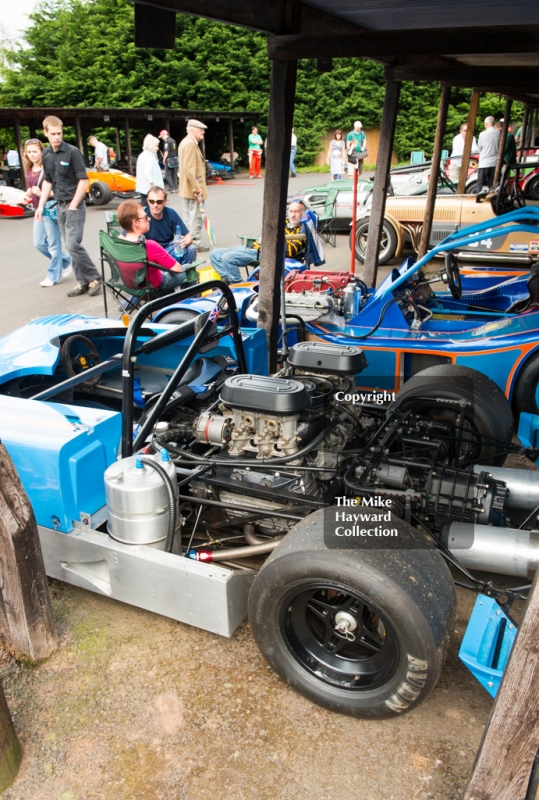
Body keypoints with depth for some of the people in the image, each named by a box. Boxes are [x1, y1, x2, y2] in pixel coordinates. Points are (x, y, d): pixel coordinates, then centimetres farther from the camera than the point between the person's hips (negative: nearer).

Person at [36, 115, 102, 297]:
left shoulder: (72, 152, -10)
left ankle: (94, 278, 0)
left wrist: (73, 205, -14)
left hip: (74, 206, -6)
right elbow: (47, 181, 17)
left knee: (73, 245, -13)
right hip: (59, 206, 6)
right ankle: (83, 282, 14)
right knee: (70, 247, 7)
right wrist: (41, 206, 11)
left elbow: (83, 180, -12)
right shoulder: (46, 155, 8)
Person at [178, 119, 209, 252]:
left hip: (187, 189, 10)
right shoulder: (190, 144, -17)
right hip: (192, 189, -10)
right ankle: (195, 243, 1)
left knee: (188, 216, 14)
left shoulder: (187, 142, 16)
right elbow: (190, 169, -24)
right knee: (195, 217, -5)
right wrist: (196, 189, -24)